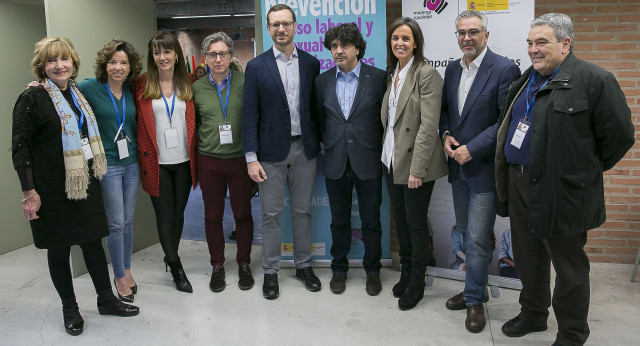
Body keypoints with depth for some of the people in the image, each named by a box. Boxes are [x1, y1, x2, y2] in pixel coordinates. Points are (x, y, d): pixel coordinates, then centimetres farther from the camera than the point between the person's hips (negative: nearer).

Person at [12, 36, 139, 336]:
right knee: (59, 247, 7)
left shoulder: (77, 94, 10)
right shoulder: (32, 98, -10)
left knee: (93, 240, 12)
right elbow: (20, 148, -12)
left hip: (84, 182, 6)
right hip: (52, 189, -6)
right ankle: (69, 309, 22)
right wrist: (29, 192, -16)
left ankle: (106, 299, 25)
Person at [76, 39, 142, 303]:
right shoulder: (90, 87, -7)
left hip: (132, 163, 4)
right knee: (115, 224, 2)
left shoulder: (132, 91, 6)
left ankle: (127, 270, 29)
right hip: (107, 165, -4)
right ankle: (120, 276, 19)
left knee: (128, 220, 13)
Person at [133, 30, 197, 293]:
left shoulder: (189, 83, 5)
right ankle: (176, 268, 18)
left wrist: (196, 153, 3)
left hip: (184, 161, 2)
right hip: (156, 162, -2)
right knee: (164, 216, 3)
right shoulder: (142, 85, -1)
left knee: (178, 213, 13)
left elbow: (196, 120, 10)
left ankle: (170, 258, 34)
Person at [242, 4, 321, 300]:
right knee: (271, 214, 5)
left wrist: (320, 143, 3)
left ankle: (303, 265, 27)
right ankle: (270, 271, 19)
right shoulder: (256, 67, -2)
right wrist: (251, 158, -10)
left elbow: (316, 106, 9)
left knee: (302, 210, 12)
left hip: (304, 148, 2)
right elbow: (249, 115, -4)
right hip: (271, 151, -2)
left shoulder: (311, 63, 5)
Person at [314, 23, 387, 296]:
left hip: (368, 162, -2)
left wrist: (380, 151, 0)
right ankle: (339, 269, 30)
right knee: (339, 221, 14)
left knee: (371, 221, 9)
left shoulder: (378, 77, -3)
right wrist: (329, 144, 7)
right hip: (336, 163, 2)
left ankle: (372, 270, 27)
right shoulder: (322, 81, 5)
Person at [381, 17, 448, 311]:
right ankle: (405, 274, 33)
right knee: (400, 220, 16)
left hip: (415, 163, -7)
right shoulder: (391, 74, 10)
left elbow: (429, 125, -19)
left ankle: (416, 283, 21)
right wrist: (387, 152, 8)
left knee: (416, 222, 5)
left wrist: (417, 169, -22)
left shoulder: (427, 74, -13)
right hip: (391, 160, 7)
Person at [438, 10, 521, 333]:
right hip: (458, 165, 7)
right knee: (467, 233, 17)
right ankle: (475, 288, 34)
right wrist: (446, 134, -3)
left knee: (477, 239, 0)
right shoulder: (452, 69, 8)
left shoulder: (504, 69, -12)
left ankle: (475, 300, 18)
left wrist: (472, 149, -19)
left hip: (484, 168, -6)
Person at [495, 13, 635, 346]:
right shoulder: (526, 80, 12)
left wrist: (584, 171, -2)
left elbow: (619, 136, -11)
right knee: (528, 257, 19)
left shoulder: (594, 80, -11)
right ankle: (533, 315, 39)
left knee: (569, 266, 7)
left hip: (561, 191, -7)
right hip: (519, 184, 7)